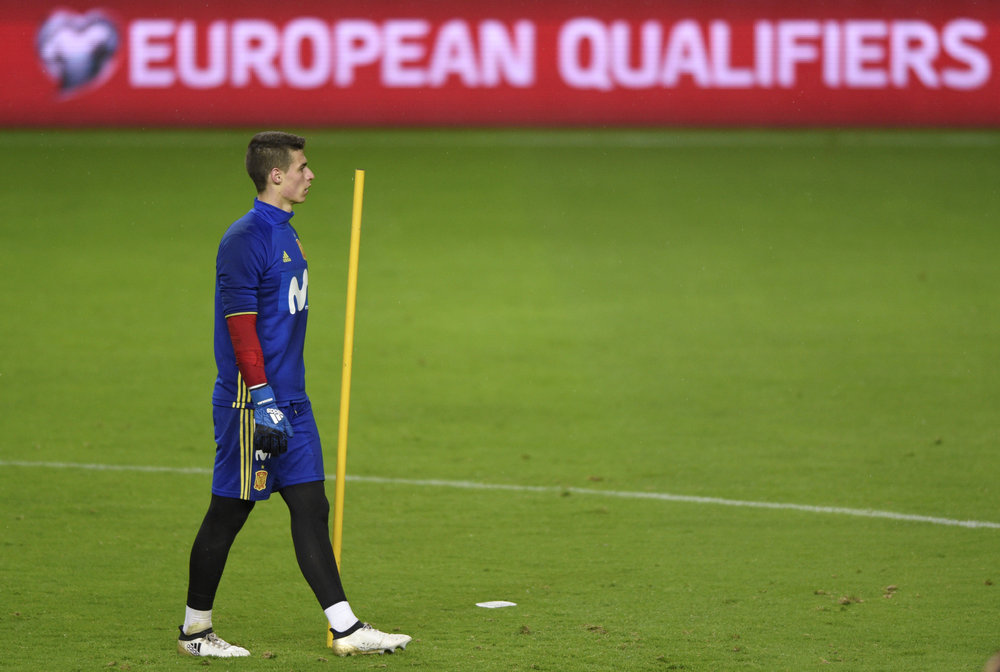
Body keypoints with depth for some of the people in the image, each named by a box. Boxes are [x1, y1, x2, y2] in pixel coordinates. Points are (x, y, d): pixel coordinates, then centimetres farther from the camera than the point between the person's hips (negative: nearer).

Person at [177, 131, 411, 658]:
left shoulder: (285, 233, 15)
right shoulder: (245, 239, -14)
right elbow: (241, 325, -19)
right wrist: (263, 400, -23)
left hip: (290, 401, 9)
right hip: (250, 401, -9)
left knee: (311, 508, 5)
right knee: (229, 512, 0)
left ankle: (346, 630, 4)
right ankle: (195, 629, 13)